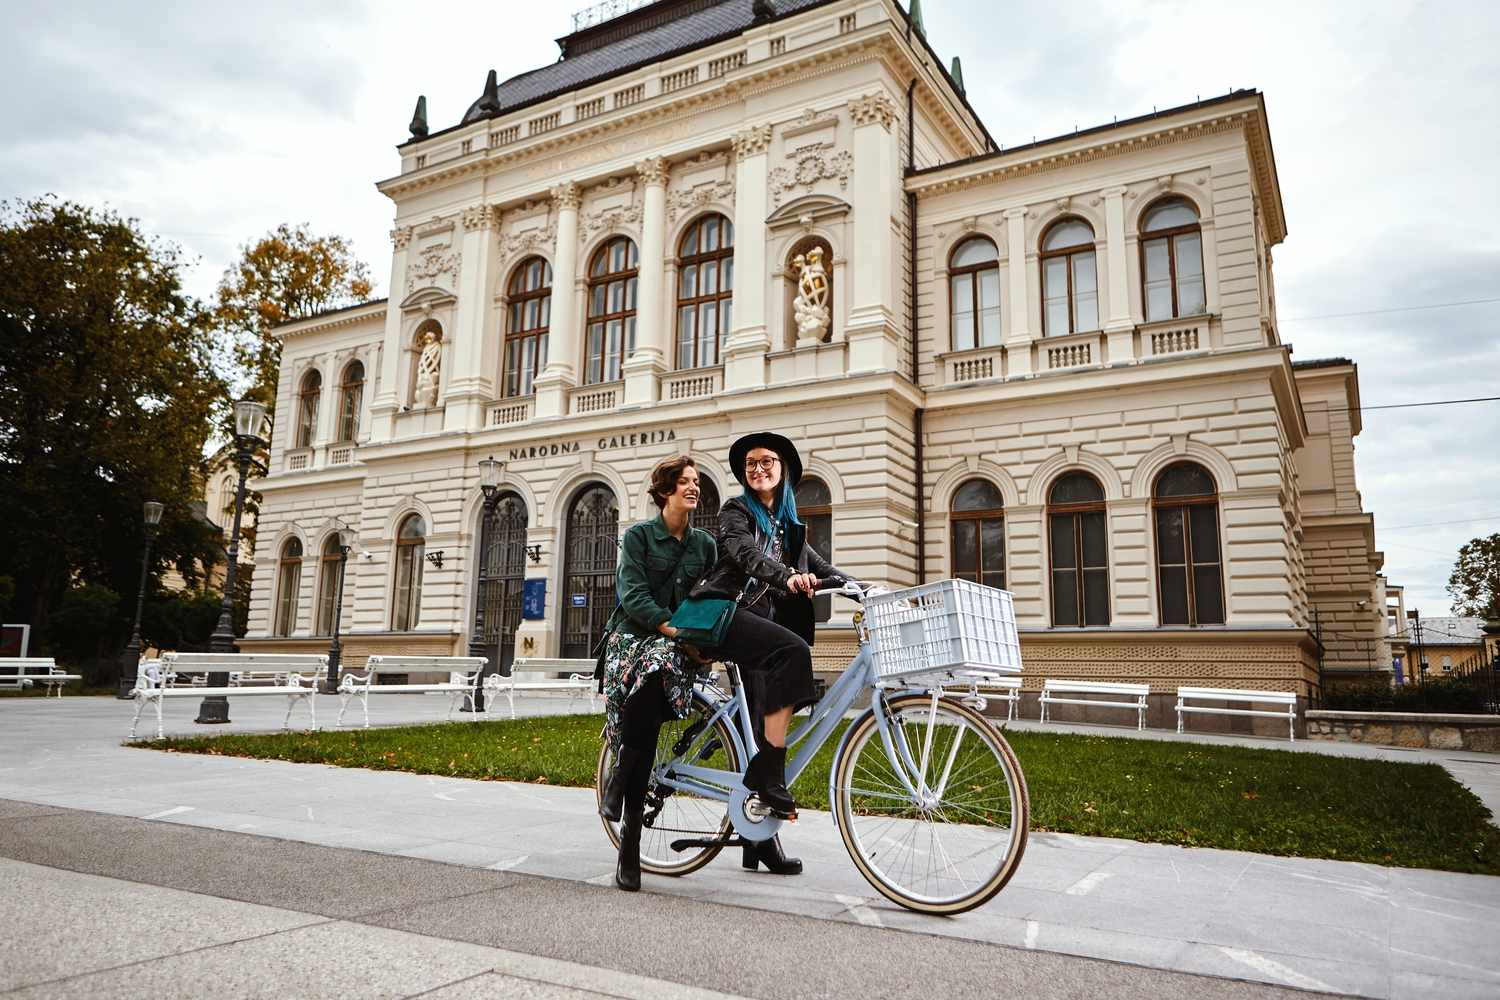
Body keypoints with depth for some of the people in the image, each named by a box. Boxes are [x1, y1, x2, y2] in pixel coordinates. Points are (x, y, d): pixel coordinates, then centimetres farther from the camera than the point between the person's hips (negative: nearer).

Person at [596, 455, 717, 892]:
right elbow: (632, 594, -9)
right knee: (653, 664, -39)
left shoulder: (704, 543, 13)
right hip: (634, 636, -2)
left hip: (679, 644, 2)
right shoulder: (638, 535, 2)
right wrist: (671, 628, -21)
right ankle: (620, 774, -15)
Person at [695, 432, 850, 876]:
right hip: (724, 615, -6)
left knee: (765, 722, 0)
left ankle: (759, 839, 6)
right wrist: (788, 576, -36)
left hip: (763, 621, 6)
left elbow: (818, 566, 16)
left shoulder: (789, 524, 20)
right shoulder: (736, 511, 2)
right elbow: (744, 553, -18)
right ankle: (767, 773, -30)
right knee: (792, 650, -32)